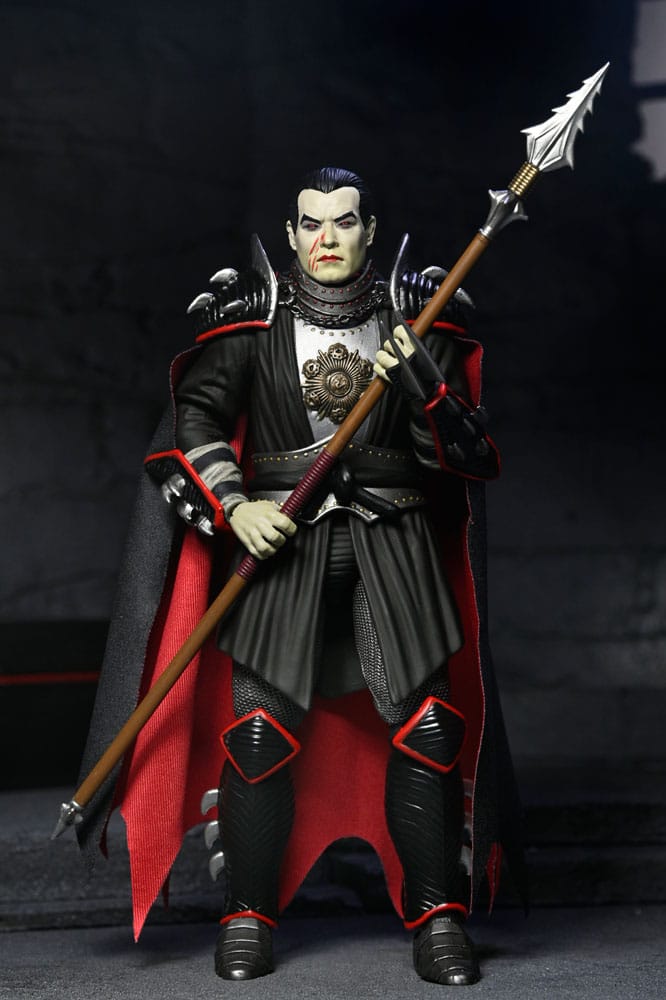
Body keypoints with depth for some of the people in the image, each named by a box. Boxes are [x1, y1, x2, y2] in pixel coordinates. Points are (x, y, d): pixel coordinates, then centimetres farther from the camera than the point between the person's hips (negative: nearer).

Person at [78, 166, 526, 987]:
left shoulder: (417, 317, 5)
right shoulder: (251, 313, 2)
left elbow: (469, 451, 2)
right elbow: (196, 413, 2)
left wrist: (427, 391, -18)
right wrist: (233, 507, -11)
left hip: (394, 541, 1)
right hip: (283, 538, -1)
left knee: (427, 726, -7)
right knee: (260, 730, -6)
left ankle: (438, 919, 5)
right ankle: (247, 919, 9)